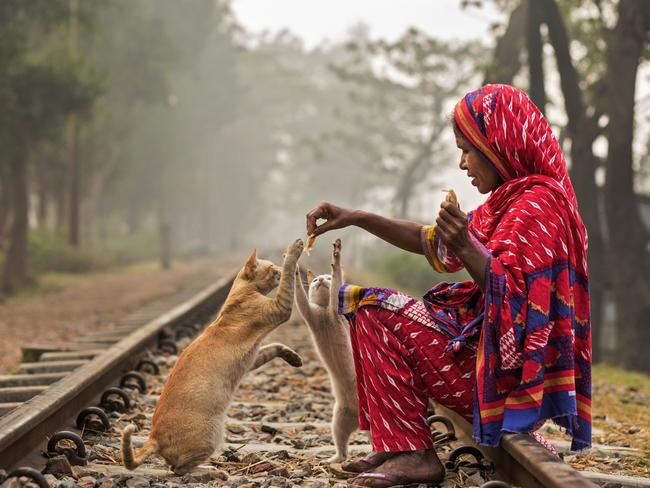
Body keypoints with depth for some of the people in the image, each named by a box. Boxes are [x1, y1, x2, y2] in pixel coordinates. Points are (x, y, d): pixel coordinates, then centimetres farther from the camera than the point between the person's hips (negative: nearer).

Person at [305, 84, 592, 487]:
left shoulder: (536, 204, -16)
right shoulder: (510, 199, 15)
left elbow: (516, 300, -24)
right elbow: (432, 242, 19)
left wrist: (467, 249, -37)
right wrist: (357, 218, 11)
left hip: (507, 374, -10)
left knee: (378, 313, -13)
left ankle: (413, 454, -13)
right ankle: (396, 446, 3)